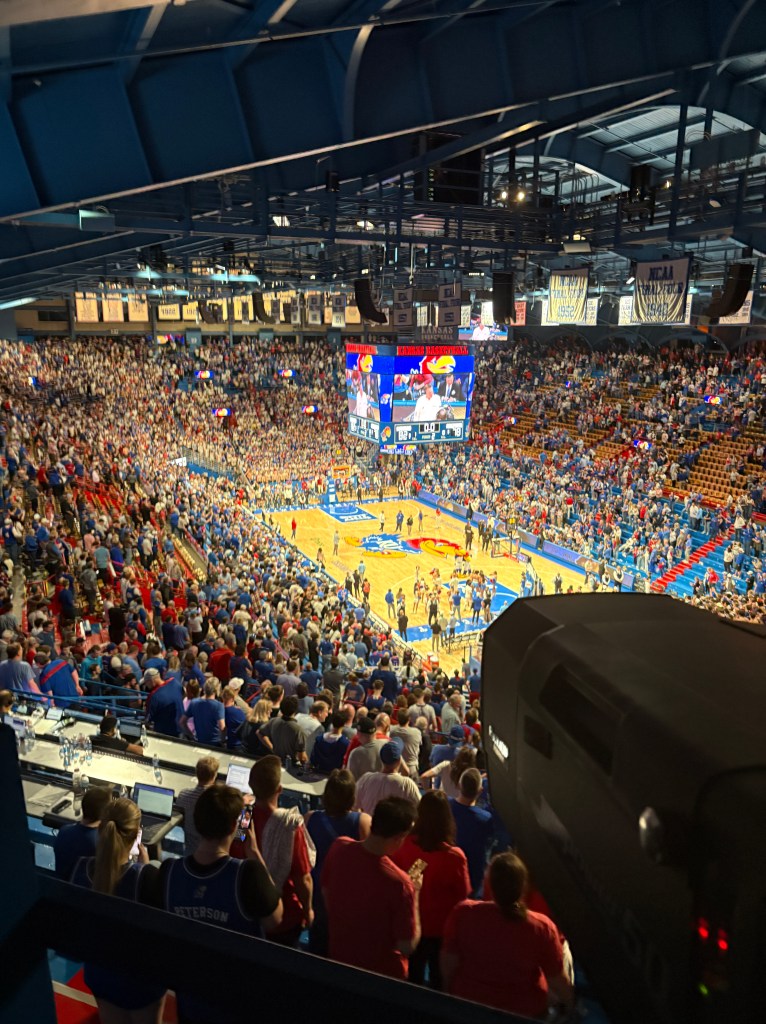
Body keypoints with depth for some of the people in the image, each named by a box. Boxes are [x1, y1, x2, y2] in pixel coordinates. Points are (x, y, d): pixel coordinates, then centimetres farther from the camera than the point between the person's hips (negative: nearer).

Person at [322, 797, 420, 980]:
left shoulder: (339, 847, -18)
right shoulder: (398, 882, -34)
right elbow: (407, 947, -23)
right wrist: (414, 894, -13)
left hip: (338, 959, 4)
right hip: (382, 972, -4)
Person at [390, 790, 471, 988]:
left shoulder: (403, 846, -24)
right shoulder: (454, 857, -31)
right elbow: (464, 895, -14)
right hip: (441, 929, -2)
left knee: (412, 980, 26)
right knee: (439, 979, 23)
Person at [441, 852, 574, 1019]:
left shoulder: (463, 913, -23)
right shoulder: (542, 927, -25)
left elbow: (448, 962, -12)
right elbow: (557, 980, -14)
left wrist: (448, 992, 8)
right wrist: (571, 1005, 7)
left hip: (468, 1004, 1)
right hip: (524, 1011, -1)